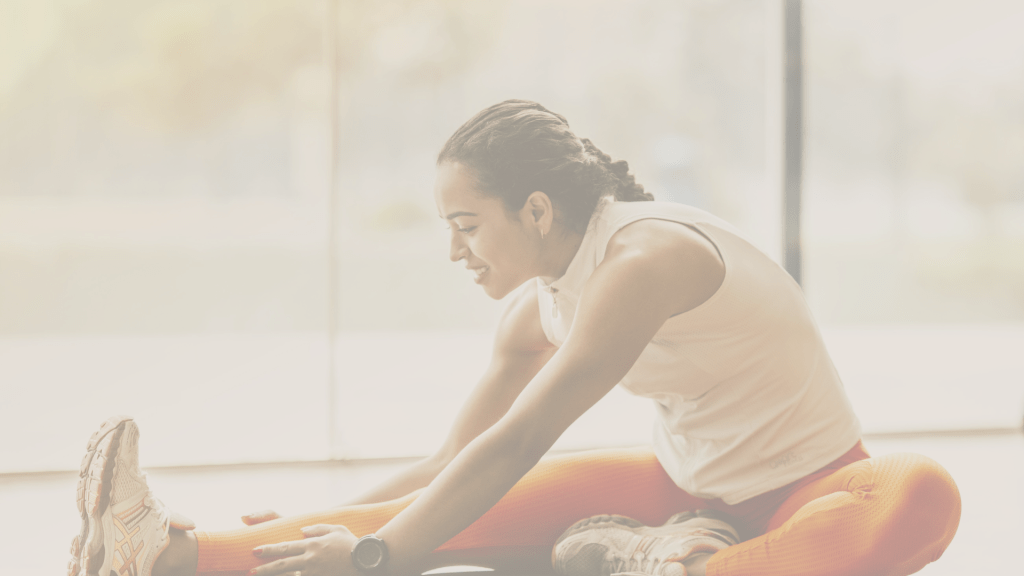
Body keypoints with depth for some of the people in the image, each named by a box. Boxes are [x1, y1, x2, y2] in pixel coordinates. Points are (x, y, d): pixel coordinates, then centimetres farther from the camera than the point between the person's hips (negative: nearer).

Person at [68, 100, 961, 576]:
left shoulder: (644, 258, -25)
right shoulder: (538, 309, 1)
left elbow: (516, 445, -30)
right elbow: (451, 462, 9)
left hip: (803, 494, -6)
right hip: (692, 491, 6)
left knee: (920, 498, -41)